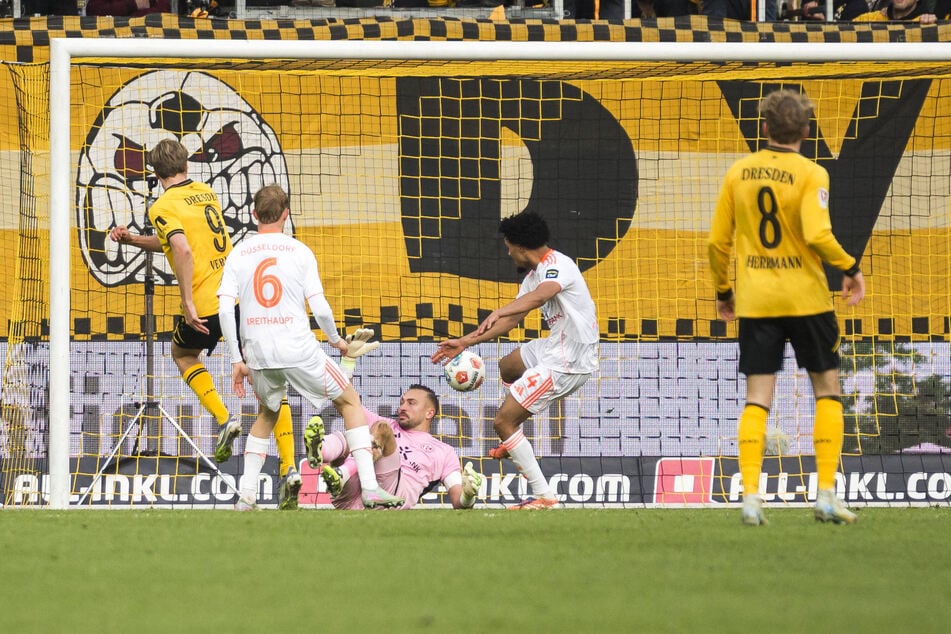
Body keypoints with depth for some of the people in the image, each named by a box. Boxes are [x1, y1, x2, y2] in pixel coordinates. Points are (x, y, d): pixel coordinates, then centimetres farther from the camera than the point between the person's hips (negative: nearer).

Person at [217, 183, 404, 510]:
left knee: (267, 414, 30)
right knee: (350, 401, 14)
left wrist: (237, 360, 5)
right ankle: (370, 488, 3)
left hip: (257, 351, 3)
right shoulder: (299, 251, 0)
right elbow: (319, 307, -5)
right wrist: (336, 340, 13)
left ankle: (246, 495, 20)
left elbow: (224, 309, -1)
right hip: (298, 348, -3)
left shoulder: (238, 254, 7)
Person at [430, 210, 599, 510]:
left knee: (503, 421, -11)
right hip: (557, 347, 11)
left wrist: (499, 312, -55)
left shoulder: (557, 265, -18)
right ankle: (515, 446, 47)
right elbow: (511, 320, 23)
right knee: (508, 366, 37)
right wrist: (465, 342, 22)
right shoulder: (534, 275, 14)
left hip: (568, 361, -11)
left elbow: (541, 295, -41)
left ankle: (544, 496, -13)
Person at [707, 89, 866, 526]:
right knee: (827, 390, 10)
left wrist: (723, 291, 19)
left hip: (755, 301, 3)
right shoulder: (810, 174, -8)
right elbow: (817, 235, -21)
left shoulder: (738, 172, 4)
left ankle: (750, 496, -8)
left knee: (757, 399, 3)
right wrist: (850, 268, -5)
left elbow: (717, 242, 6)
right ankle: (826, 495, 5)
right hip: (805, 297, -3)